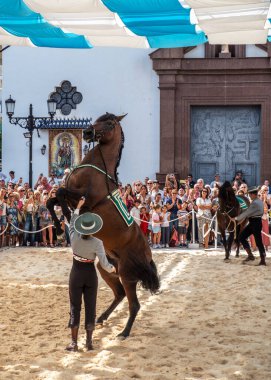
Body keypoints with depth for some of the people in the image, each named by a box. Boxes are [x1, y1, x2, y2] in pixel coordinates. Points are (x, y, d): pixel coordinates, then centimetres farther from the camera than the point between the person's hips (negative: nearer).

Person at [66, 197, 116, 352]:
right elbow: (104, 264, -20)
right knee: (90, 307, 9)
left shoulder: (74, 238, -13)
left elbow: (72, 223, 9)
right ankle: (89, 342, 11)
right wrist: (112, 268, 4)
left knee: (75, 307, 5)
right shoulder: (97, 243, -18)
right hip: (91, 275, -1)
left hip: (76, 274, 1)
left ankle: (74, 343, 1)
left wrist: (78, 207, 20)